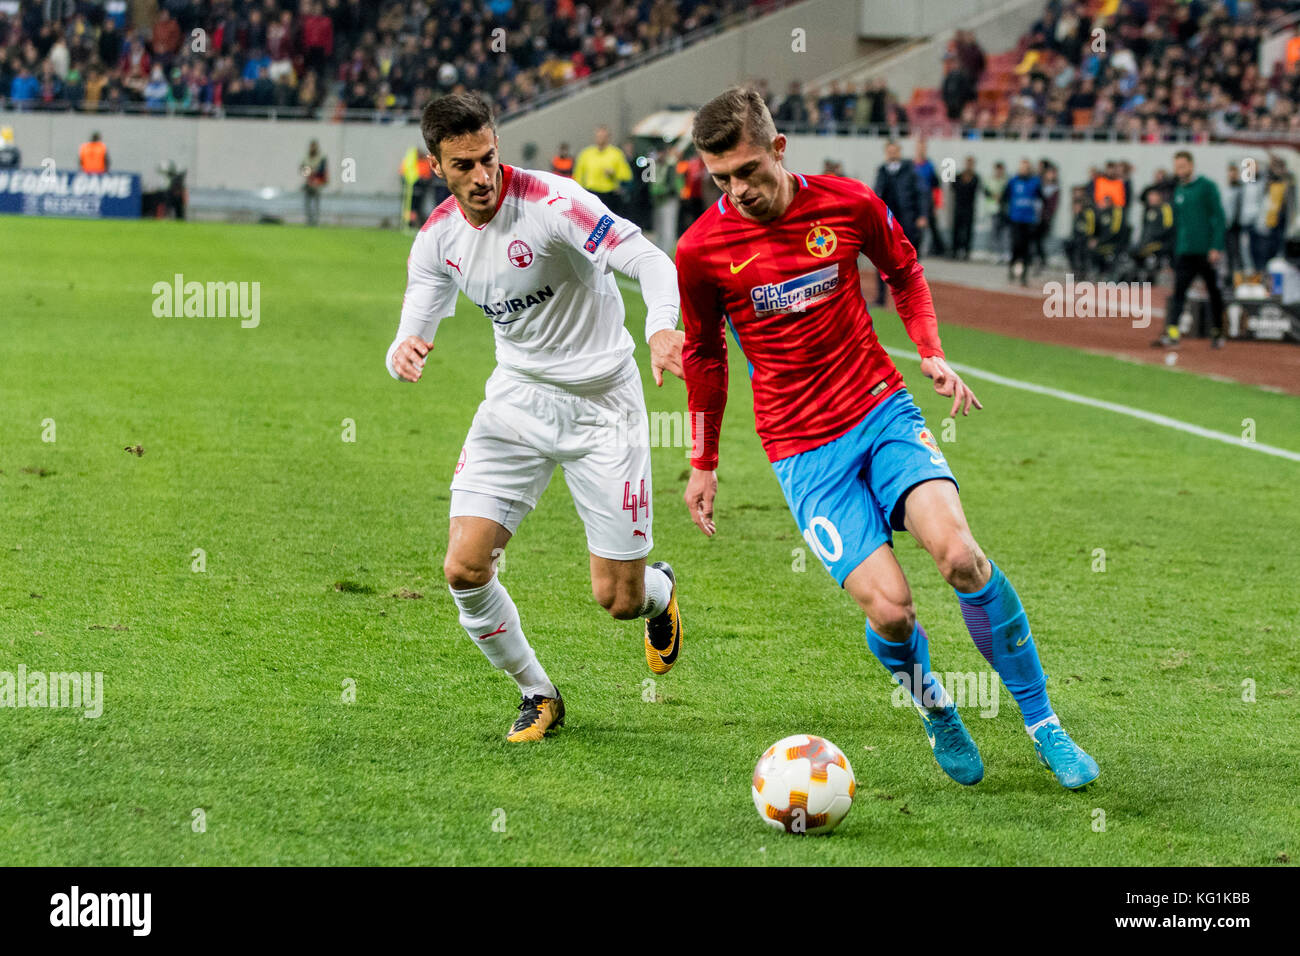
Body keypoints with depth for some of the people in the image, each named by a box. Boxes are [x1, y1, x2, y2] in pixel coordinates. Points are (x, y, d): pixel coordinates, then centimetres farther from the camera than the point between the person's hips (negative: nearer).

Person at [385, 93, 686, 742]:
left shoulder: (550, 202, -20)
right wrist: (403, 353, -23)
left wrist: (661, 327, -48)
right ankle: (537, 695, 13)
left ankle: (659, 590, 39)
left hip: (601, 404, -4)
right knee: (464, 569, -11)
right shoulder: (439, 237, -3)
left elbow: (649, 261, -27)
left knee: (617, 599, -2)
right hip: (516, 400, 4)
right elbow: (415, 333, 3)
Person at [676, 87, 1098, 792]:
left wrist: (931, 354, 3)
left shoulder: (847, 204, -5)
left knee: (960, 555, -23)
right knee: (888, 608, -18)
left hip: (883, 412, 1)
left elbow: (904, 269, 17)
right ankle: (937, 715, 16)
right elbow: (703, 356, 11)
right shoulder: (701, 250, -6)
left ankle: (1042, 723, -5)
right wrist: (703, 464, 16)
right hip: (803, 450, -1)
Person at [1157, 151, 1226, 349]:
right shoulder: (1178, 191, 14)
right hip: (1184, 252, 5)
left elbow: (1218, 217, -8)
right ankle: (1172, 333, -17)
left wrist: (1216, 248, -15)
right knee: (1178, 291, -8)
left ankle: (1217, 333, 16)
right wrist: (1173, 253, 17)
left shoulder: (1207, 187, -3)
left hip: (1206, 250, -5)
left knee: (1214, 292, 5)